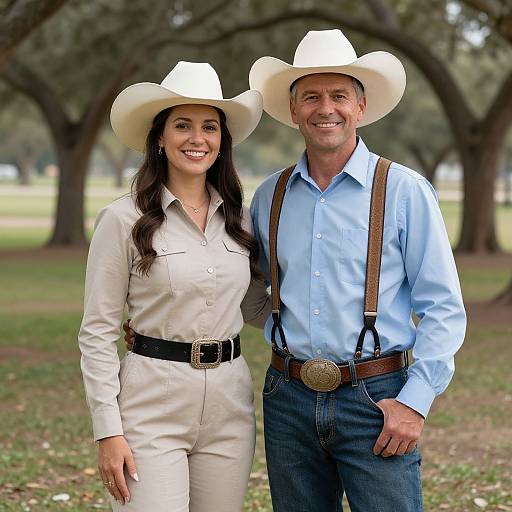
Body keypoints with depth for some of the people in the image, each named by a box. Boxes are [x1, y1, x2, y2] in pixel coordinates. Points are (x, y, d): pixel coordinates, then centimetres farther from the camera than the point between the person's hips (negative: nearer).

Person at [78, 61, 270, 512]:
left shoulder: (239, 219, 8)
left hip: (229, 406, 5)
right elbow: (97, 332, -5)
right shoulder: (124, 220, -5)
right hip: (152, 407, -4)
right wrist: (108, 431, -10)